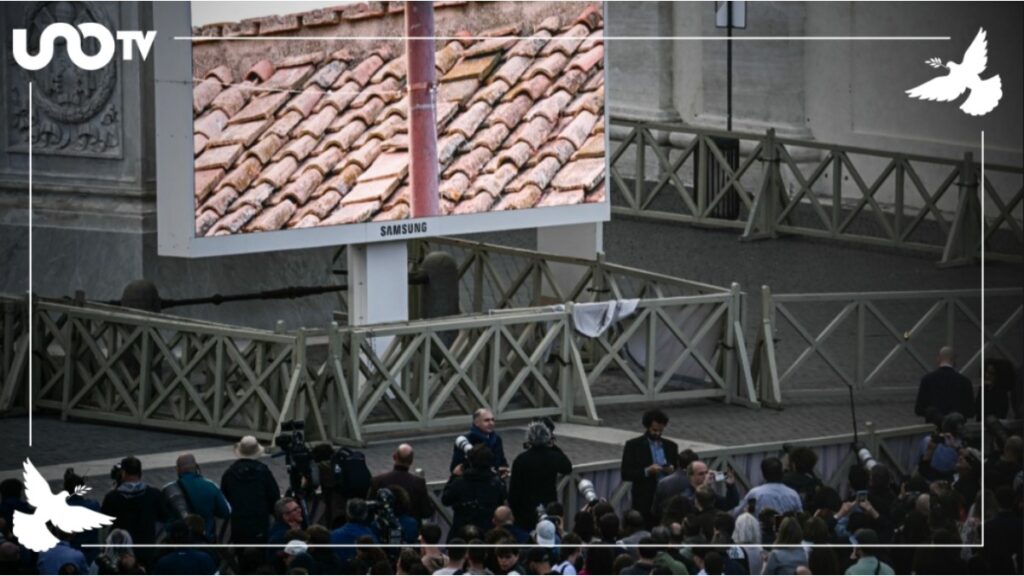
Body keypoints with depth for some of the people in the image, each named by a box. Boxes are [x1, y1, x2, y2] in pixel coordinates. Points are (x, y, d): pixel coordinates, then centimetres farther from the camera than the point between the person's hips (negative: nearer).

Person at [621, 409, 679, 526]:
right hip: (644, 502, -3)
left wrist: (673, 471, -6)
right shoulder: (633, 446, 3)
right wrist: (646, 471, -16)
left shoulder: (671, 446, 14)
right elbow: (626, 474, -2)